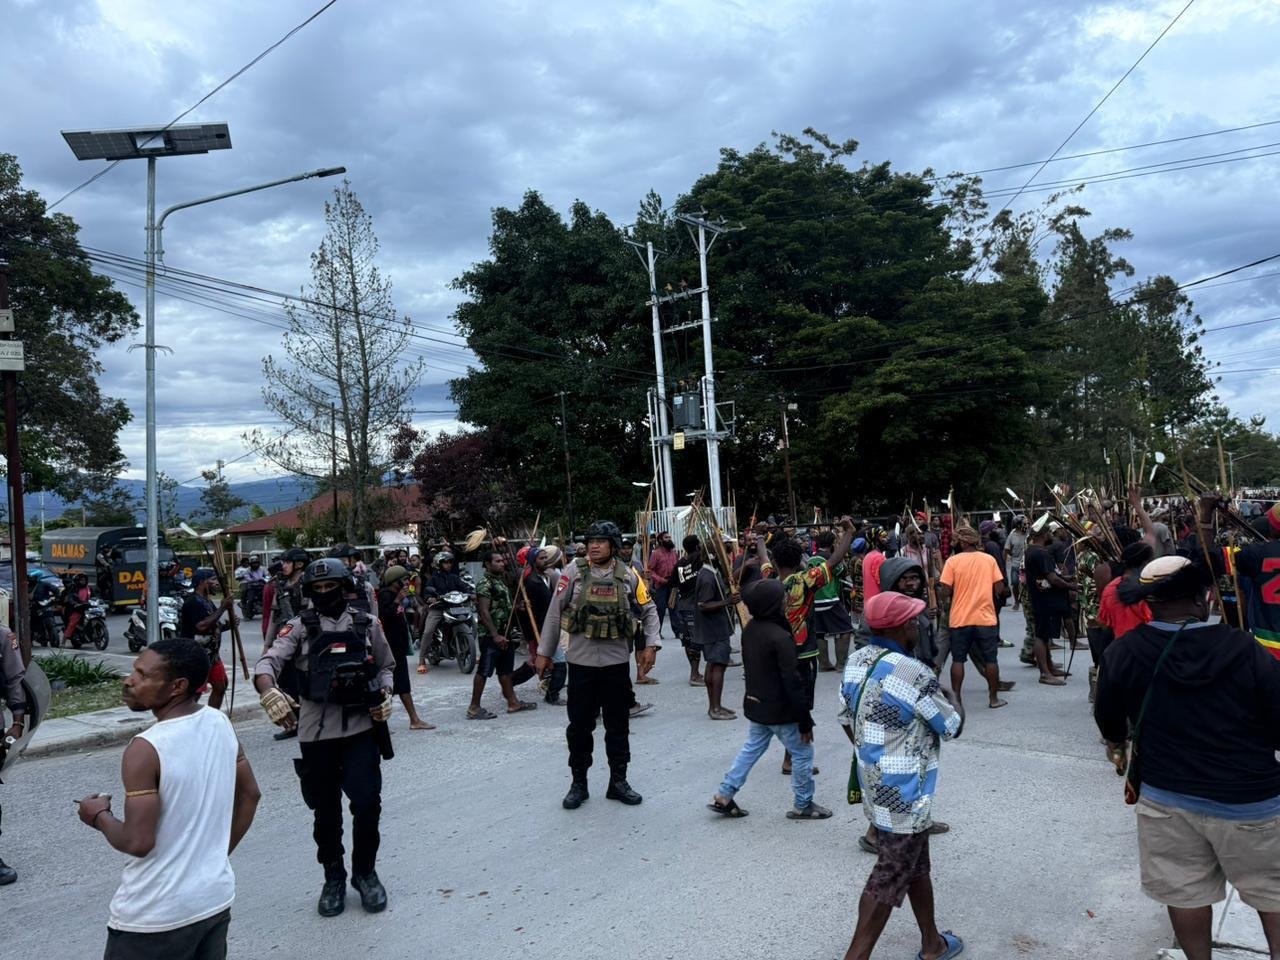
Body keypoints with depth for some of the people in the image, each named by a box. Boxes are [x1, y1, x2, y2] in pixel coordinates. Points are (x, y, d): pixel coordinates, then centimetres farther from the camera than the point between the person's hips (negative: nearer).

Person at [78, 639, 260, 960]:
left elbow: (137, 842, -22)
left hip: (157, 916, -6)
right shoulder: (221, 724, -2)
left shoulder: (145, 749, -22)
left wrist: (99, 816, -3)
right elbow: (250, 795, 9)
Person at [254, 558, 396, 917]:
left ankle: (365, 871, 20)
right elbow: (266, 663, -13)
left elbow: (386, 666, 16)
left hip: (362, 729, 0)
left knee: (367, 803, -6)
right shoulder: (300, 627, 0)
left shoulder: (367, 625, 5)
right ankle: (333, 878, 32)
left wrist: (386, 695, -4)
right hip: (316, 733, 0)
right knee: (325, 811, 11)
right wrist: (271, 694, -34)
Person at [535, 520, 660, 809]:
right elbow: (554, 613, 1)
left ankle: (618, 782, 26)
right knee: (580, 726, 8)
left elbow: (649, 610, 10)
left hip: (617, 662, 1)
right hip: (581, 662, -1)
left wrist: (652, 644, -2)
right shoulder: (573, 571, -4)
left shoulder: (628, 576, 0)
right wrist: (544, 652, 2)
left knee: (618, 725, 11)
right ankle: (578, 783, 23)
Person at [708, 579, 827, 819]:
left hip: (755, 704, 8)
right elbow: (792, 682, -23)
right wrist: (805, 721, -16)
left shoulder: (749, 630, 0)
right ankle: (802, 805, 21)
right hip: (780, 710, -8)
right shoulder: (780, 637, -25)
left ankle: (724, 795, 20)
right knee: (802, 754, 10)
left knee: (751, 749, 20)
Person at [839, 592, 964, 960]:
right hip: (903, 795, -8)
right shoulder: (914, 675, -24)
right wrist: (951, 699, 10)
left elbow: (847, 719, 10)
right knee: (890, 878, 2)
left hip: (874, 784, 8)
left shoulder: (856, 661, -1)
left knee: (916, 864, 24)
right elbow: (952, 726, -10)